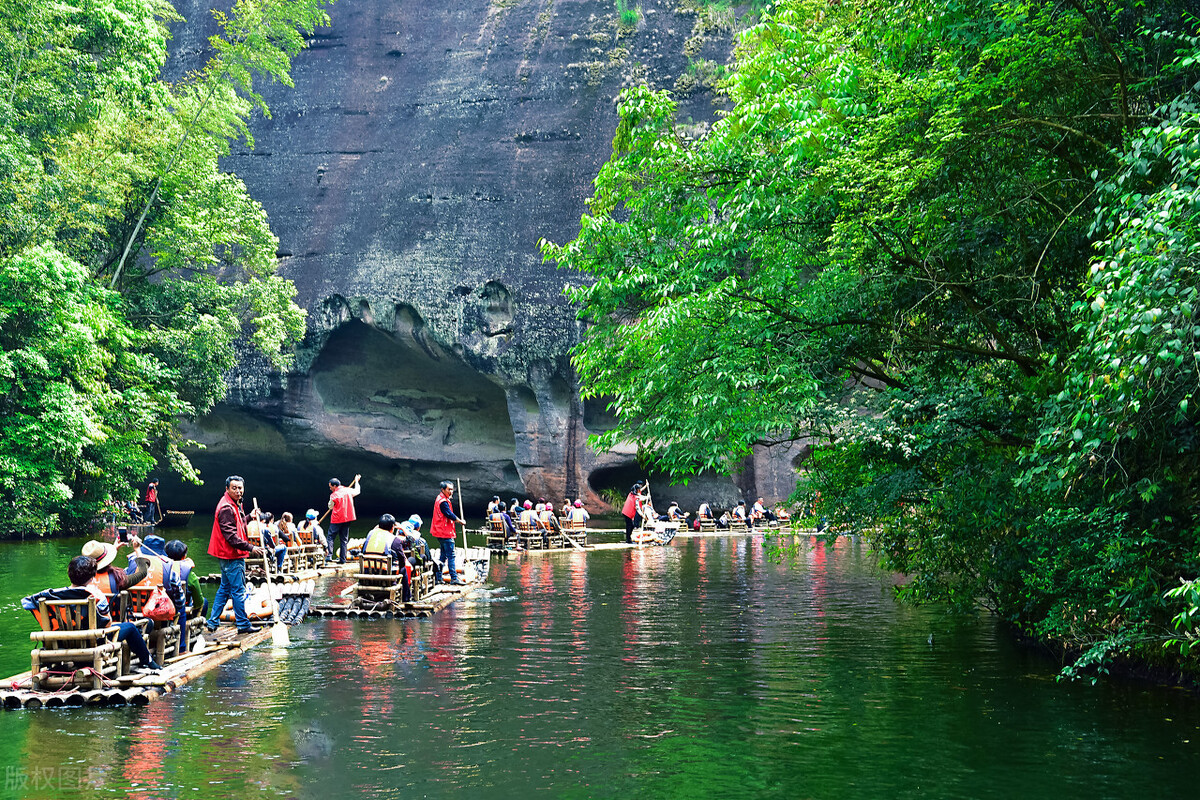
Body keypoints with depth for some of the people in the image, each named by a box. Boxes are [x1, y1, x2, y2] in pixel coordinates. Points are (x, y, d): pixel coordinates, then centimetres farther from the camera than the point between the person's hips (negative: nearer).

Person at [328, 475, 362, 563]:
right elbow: (357, 491, 23)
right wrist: (356, 481, 38)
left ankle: (329, 555, -14)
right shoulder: (348, 490, 1)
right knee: (344, 540, 9)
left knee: (331, 537, 1)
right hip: (347, 518, 5)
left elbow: (330, 507, 4)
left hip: (337, 520, -5)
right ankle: (343, 559, 8)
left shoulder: (333, 495, -12)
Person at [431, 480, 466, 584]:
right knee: (451, 555, -9)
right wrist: (461, 521, -7)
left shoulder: (439, 498, 15)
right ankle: (454, 578, -10)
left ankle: (438, 577, 18)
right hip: (445, 533, -11)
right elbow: (450, 515, -20)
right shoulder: (443, 502, -18)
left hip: (441, 532, 11)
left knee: (444, 555, 16)